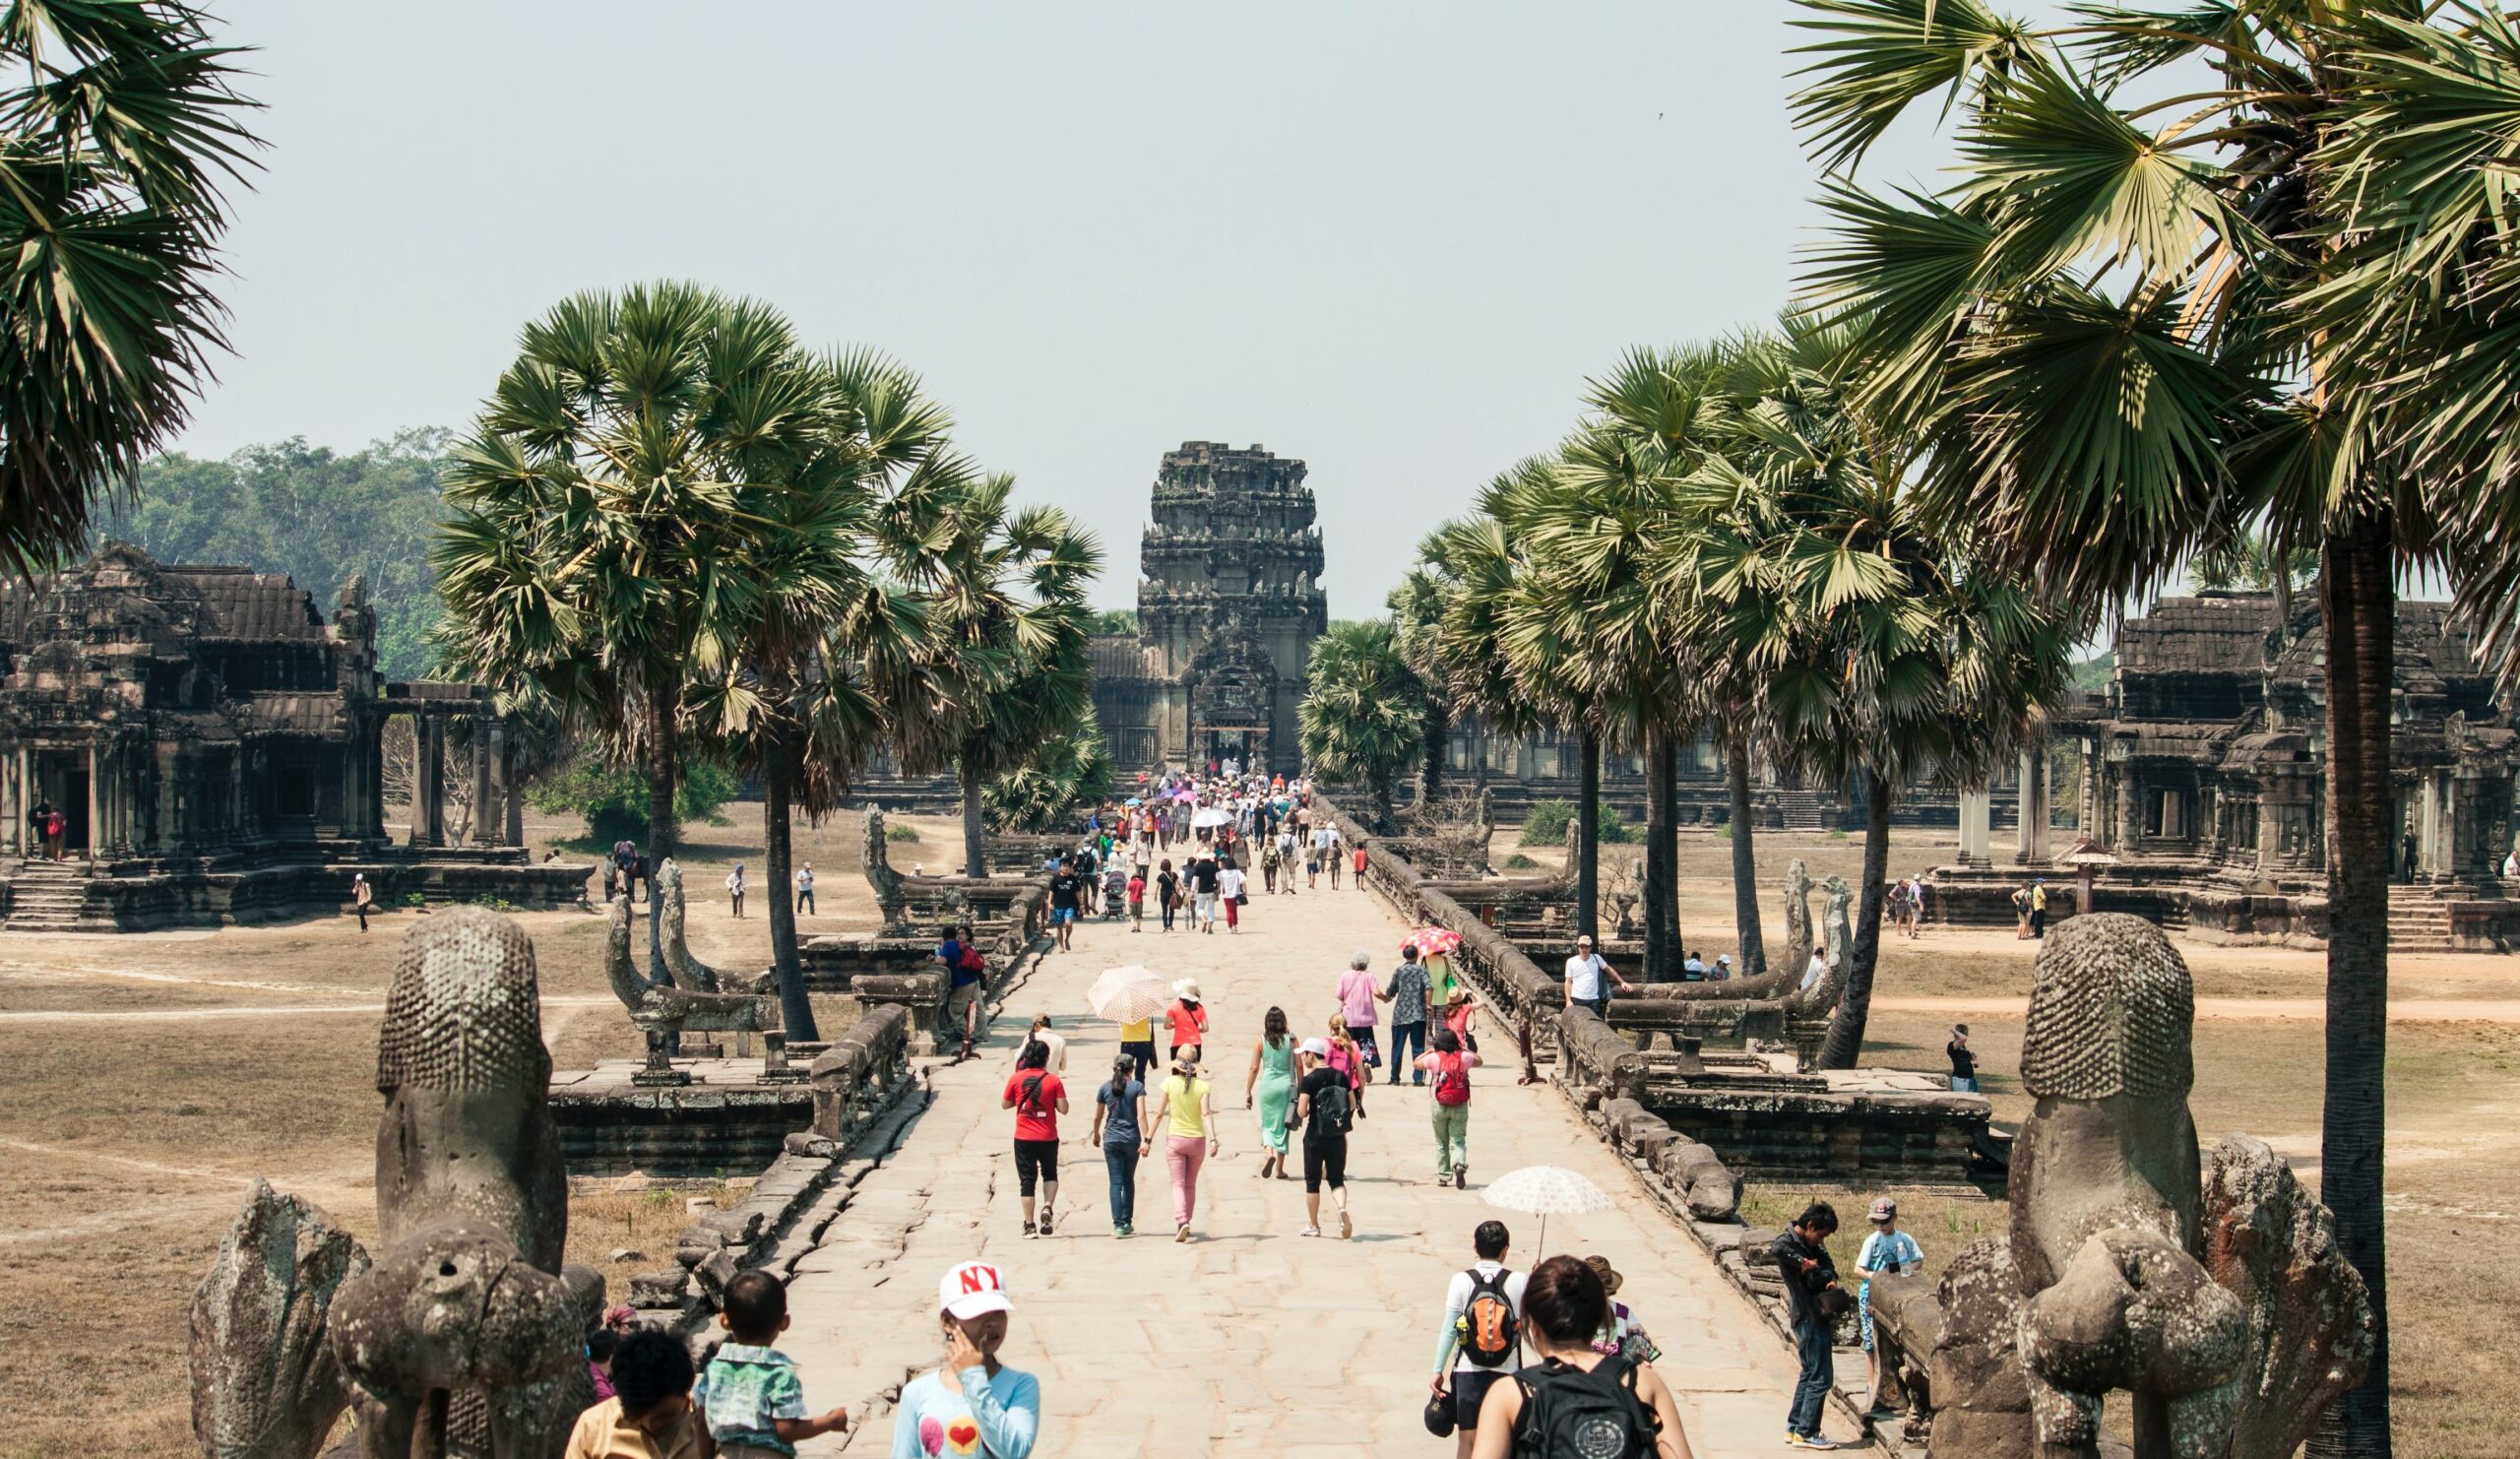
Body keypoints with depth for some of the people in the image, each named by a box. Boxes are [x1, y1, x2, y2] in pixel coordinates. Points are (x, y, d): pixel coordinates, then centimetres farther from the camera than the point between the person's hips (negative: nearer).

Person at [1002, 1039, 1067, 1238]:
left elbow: (1005, 1105, 6)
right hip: (1048, 1138, 0)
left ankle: (1029, 1226, 4)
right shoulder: (1053, 1080, -7)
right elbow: (1063, 1108, -9)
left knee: (1027, 1181, 5)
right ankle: (1047, 1207, -6)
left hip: (1024, 1138, 0)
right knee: (1050, 1175, 19)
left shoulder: (1016, 1079, -4)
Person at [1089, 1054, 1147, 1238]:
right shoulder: (1137, 1087, -4)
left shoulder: (1105, 1088, 3)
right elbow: (1141, 1114, -13)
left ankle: (1118, 1224, -9)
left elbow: (1097, 1117, 9)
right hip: (1131, 1139, -1)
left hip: (1111, 1140, 1)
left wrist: (1096, 1135, 25)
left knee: (1116, 1182, 1)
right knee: (1128, 1181, 15)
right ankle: (1127, 1222, 19)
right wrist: (1145, 1139, -12)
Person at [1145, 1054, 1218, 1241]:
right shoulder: (1202, 1086, -4)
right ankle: (1185, 1223, 23)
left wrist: (1148, 1140, -1)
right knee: (1190, 1185, 17)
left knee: (1178, 1184, -1)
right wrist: (1212, 1139, -20)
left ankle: (1181, 1221, -22)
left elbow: (1158, 1114, -6)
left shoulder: (1169, 1083, -6)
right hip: (1197, 1139, 2)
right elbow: (1206, 1113, -16)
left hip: (1175, 1139, -2)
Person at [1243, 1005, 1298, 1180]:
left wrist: (1247, 1092, 6)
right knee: (1282, 1126, 8)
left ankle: (1269, 1152, -13)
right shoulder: (1291, 1040, -2)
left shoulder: (1261, 1041, -2)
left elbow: (1254, 1068, -1)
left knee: (1267, 1124, 15)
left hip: (1267, 1085, 0)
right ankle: (1279, 1169, 10)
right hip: (1286, 1085, 0)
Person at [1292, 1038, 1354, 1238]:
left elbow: (1301, 1111, -18)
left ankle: (1313, 1225, 18)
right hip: (1338, 1136, 4)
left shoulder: (1309, 1080, -12)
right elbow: (1352, 1104, 6)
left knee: (1312, 1181, 10)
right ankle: (1342, 1209, -20)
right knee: (1337, 1179, 9)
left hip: (1316, 1135, -4)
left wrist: (1304, 1115, 4)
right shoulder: (1340, 1076, 3)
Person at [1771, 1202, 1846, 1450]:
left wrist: (1831, 1279, -9)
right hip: (1808, 1317, -10)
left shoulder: (1812, 1244, 12)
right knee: (1821, 1377, -6)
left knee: (1810, 1373, 17)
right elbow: (1777, 1250, -39)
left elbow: (1827, 1263, 12)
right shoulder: (1787, 1242, -16)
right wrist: (1804, 1263, -28)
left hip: (1816, 1317, 10)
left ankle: (1793, 1429, 23)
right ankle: (1805, 1434, -1)